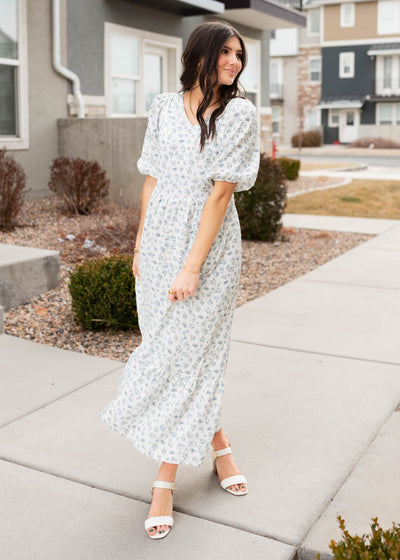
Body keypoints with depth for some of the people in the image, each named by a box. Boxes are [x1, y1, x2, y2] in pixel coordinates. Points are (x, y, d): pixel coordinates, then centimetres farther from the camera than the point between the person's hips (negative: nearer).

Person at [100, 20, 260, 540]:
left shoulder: (240, 113, -5)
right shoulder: (164, 107, 7)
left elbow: (220, 191, -13)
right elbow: (152, 181, 10)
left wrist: (192, 267, -18)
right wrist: (140, 246, 7)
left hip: (210, 244, -4)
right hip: (160, 240, 4)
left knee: (187, 353, -1)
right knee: (169, 348, 9)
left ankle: (165, 482, 13)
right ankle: (218, 443, 30)